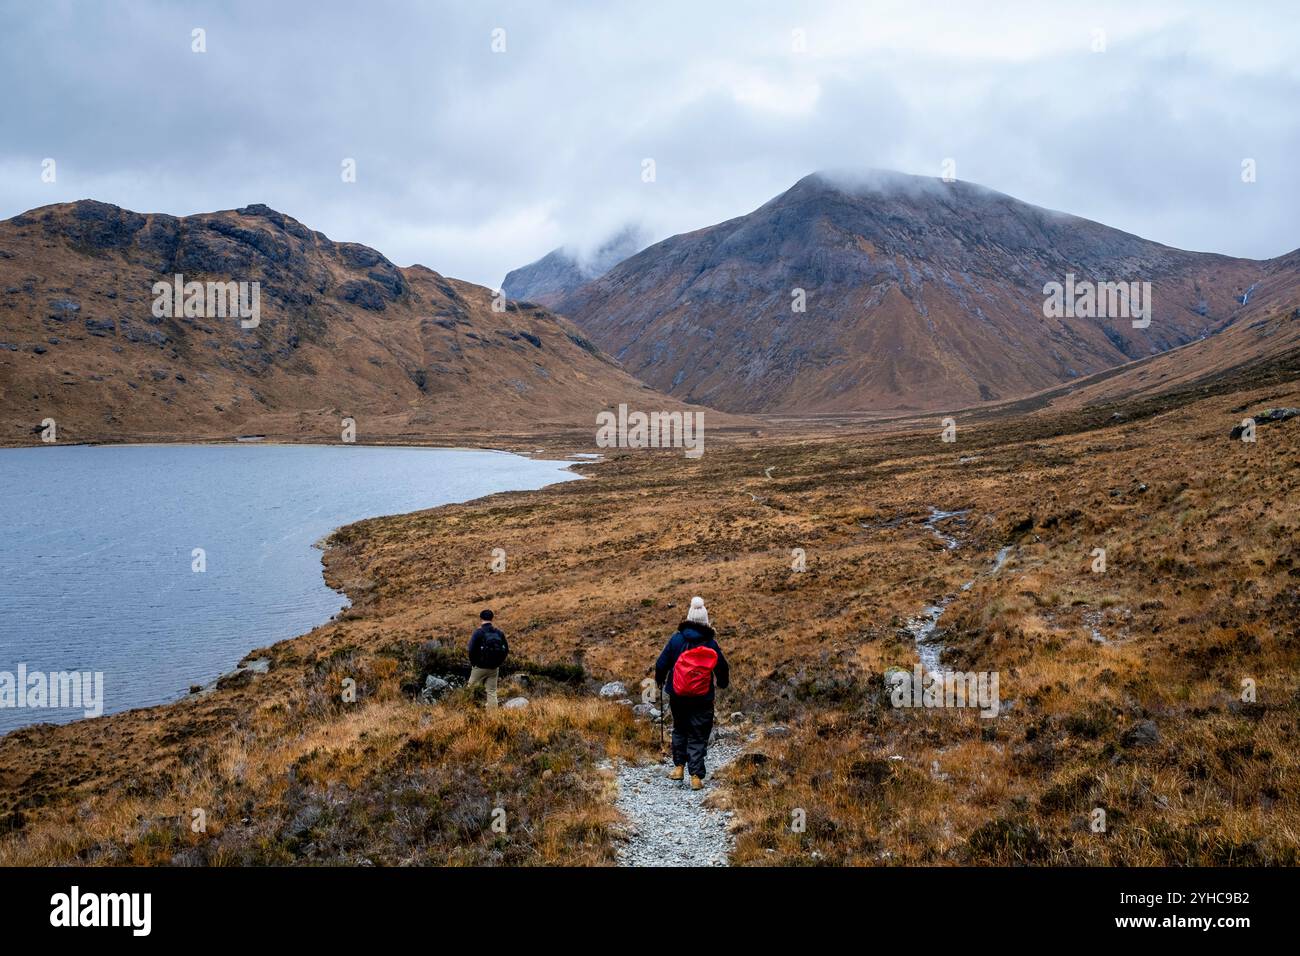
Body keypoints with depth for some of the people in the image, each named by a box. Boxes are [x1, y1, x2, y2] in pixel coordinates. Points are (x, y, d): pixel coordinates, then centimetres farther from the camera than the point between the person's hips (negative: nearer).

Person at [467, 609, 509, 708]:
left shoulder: (478, 633, -12)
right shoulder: (499, 632, 2)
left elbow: (472, 650, -15)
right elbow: (506, 650, 5)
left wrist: (473, 664, 0)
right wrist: (499, 663, 13)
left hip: (480, 667, -4)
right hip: (494, 668, 4)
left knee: (472, 686, 13)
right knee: (492, 692, 9)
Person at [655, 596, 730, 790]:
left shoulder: (676, 639, -6)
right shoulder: (711, 643, -5)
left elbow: (661, 663, -2)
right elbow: (722, 668, 5)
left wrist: (659, 680, 19)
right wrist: (722, 683, 27)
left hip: (677, 696, 1)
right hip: (702, 700, -1)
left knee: (679, 730, 22)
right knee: (698, 737, 5)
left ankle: (679, 767, 22)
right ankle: (696, 776, -1)